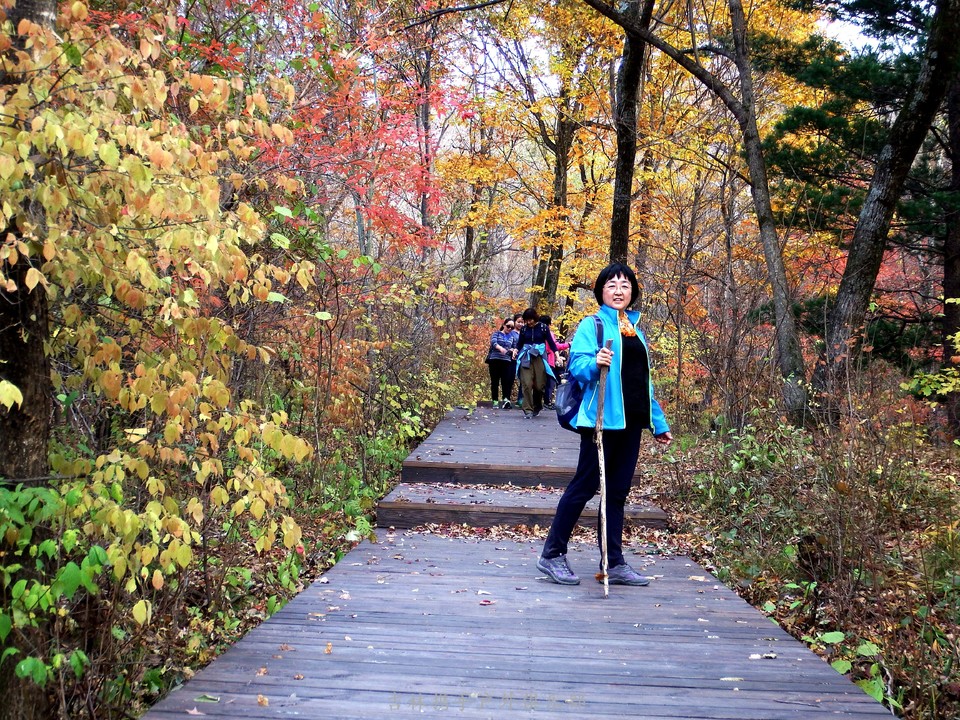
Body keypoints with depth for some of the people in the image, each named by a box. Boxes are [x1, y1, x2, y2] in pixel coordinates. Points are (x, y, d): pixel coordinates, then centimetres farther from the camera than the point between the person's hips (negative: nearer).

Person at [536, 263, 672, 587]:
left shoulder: (635, 329, 17)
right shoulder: (592, 325, -3)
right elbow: (576, 365, -14)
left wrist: (659, 423, 20)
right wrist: (594, 362, -36)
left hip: (631, 422, 7)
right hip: (602, 419, -7)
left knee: (618, 492, 10)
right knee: (584, 486, -2)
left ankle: (615, 564, 16)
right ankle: (552, 554, 9)